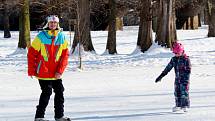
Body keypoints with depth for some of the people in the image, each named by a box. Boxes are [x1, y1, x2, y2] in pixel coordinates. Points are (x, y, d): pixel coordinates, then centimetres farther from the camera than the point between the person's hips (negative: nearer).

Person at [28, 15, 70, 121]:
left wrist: (60, 71, -8)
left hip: (56, 73, 4)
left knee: (59, 92, 8)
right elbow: (32, 53, -4)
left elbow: (65, 55, 2)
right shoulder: (41, 37, -6)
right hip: (43, 72, -4)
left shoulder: (62, 37, 3)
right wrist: (31, 70, -7)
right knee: (47, 93, -8)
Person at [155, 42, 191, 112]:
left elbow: (189, 70, -11)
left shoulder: (186, 59, -10)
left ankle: (185, 106, -3)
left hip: (184, 79, -6)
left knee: (184, 92, -8)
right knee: (177, 92, 8)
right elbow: (168, 68, 9)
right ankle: (178, 105, 18)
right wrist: (161, 76, 7)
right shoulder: (174, 59, 6)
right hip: (177, 79, 6)